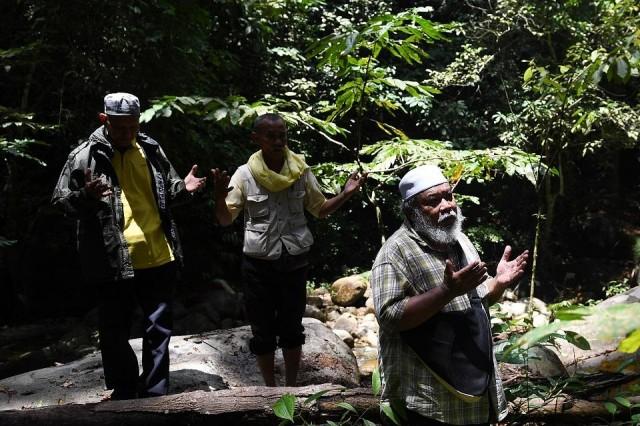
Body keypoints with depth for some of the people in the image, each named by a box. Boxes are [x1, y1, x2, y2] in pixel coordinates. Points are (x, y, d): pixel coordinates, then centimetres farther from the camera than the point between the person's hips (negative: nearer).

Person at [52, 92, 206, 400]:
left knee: (158, 330, 11)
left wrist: (183, 188, -2)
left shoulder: (151, 150, 7)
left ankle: (155, 397, 24)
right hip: (113, 263, -3)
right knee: (115, 334, 8)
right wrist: (86, 196, -24)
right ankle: (124, 397, 26)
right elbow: (62, 201, -3)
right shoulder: (85, 155, -5)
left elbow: (167, 192, 20)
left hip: (159, 259, 4)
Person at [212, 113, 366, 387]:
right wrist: (219, 197, -24)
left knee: (292, 329, 13)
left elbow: (320, 209, 7)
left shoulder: (301, 171, -3)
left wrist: (346, 194, -9)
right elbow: (226, 219, -4)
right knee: (263, 331, 9)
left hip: (294, 262, 1)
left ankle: (291, 387, 29)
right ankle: (270, 389, 27)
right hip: (258, 264, -1)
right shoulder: (244, 175, -8)